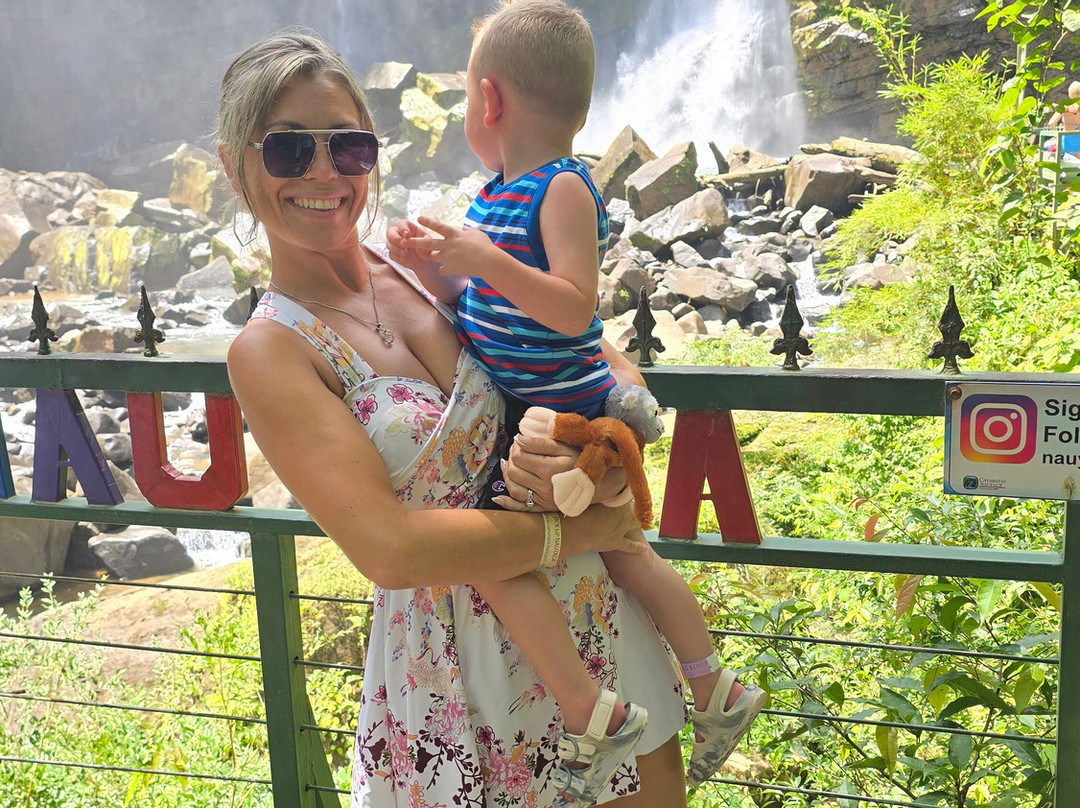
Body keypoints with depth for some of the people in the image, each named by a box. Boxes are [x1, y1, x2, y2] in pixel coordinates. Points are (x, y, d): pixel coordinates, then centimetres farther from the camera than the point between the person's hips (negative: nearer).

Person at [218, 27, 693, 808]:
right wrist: (585, 528, -19)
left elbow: (611, 364, 3)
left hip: (585, 600, 4)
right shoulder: (270, 349, -13)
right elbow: (389, 548, -22)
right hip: (453, 648, -4)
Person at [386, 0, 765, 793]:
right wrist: (429, 264, 0)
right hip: (519, 413, 10)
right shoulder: (492, 194, 9)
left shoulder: (564, 190, -17)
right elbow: (471, 303, 16)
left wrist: (488, 261, -34)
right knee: (621, 550, 17)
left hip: (564, 414, -10)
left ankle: (589, 709, -4)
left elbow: (574, 309, -27)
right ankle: (714, 688, 32)